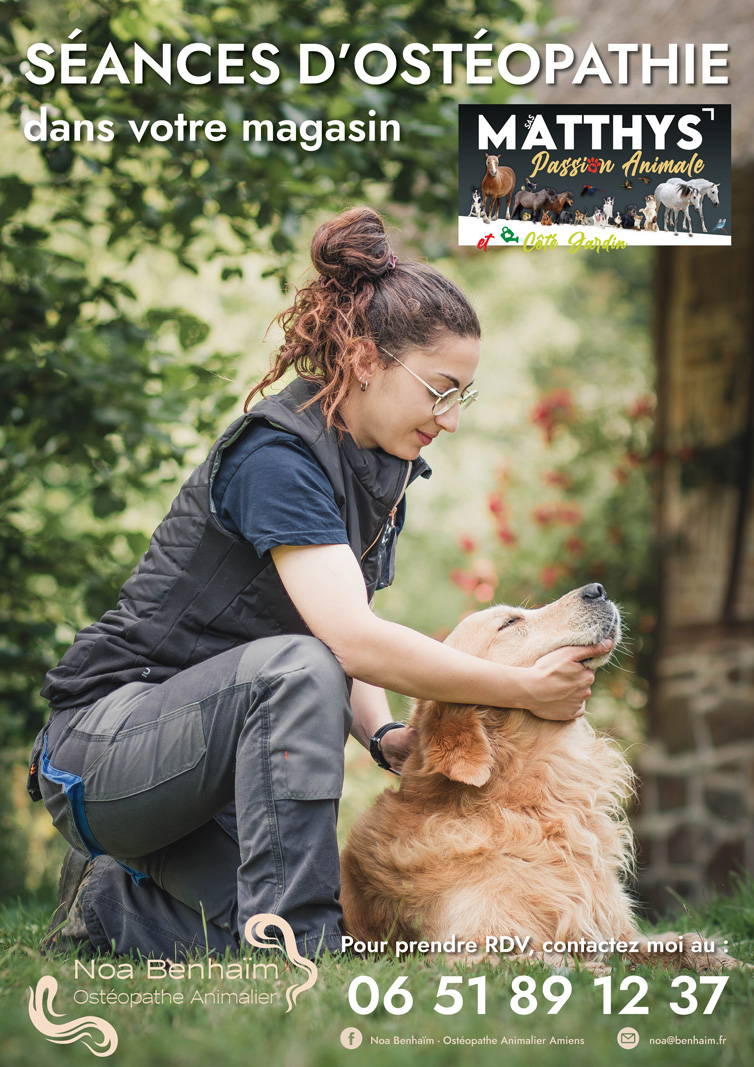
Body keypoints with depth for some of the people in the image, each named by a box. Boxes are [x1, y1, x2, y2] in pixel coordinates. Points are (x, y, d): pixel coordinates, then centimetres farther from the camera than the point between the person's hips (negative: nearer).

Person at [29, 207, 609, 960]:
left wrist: (383, 736, -12)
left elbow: (348, 639, 9)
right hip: (103, 748, -9)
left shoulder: (382, 475, 7)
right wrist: (527, 690, -27)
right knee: (297, 667, -34)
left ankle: (115, 903, 13)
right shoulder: (274, 455, -21)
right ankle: (289, 945, -28)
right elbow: (354, 640, -32)